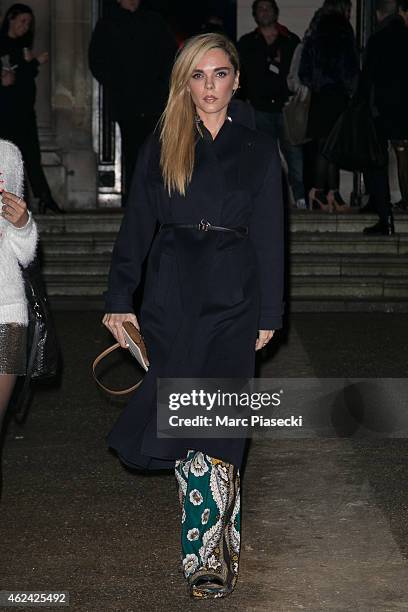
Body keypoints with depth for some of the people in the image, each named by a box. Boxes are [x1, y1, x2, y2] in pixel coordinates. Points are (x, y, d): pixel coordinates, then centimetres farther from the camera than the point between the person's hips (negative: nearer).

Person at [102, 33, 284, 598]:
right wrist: (119, 301, 5)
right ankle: (214, 539, 13)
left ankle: (209, 555, -6)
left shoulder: (259, 152, 8)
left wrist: (269, 314, 4)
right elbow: (136, 227, 9)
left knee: (213, 427, -10)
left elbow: (269, 238, 8)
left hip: (232, 302, -1)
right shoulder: (161, 148, 9)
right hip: (171, 297, 1)